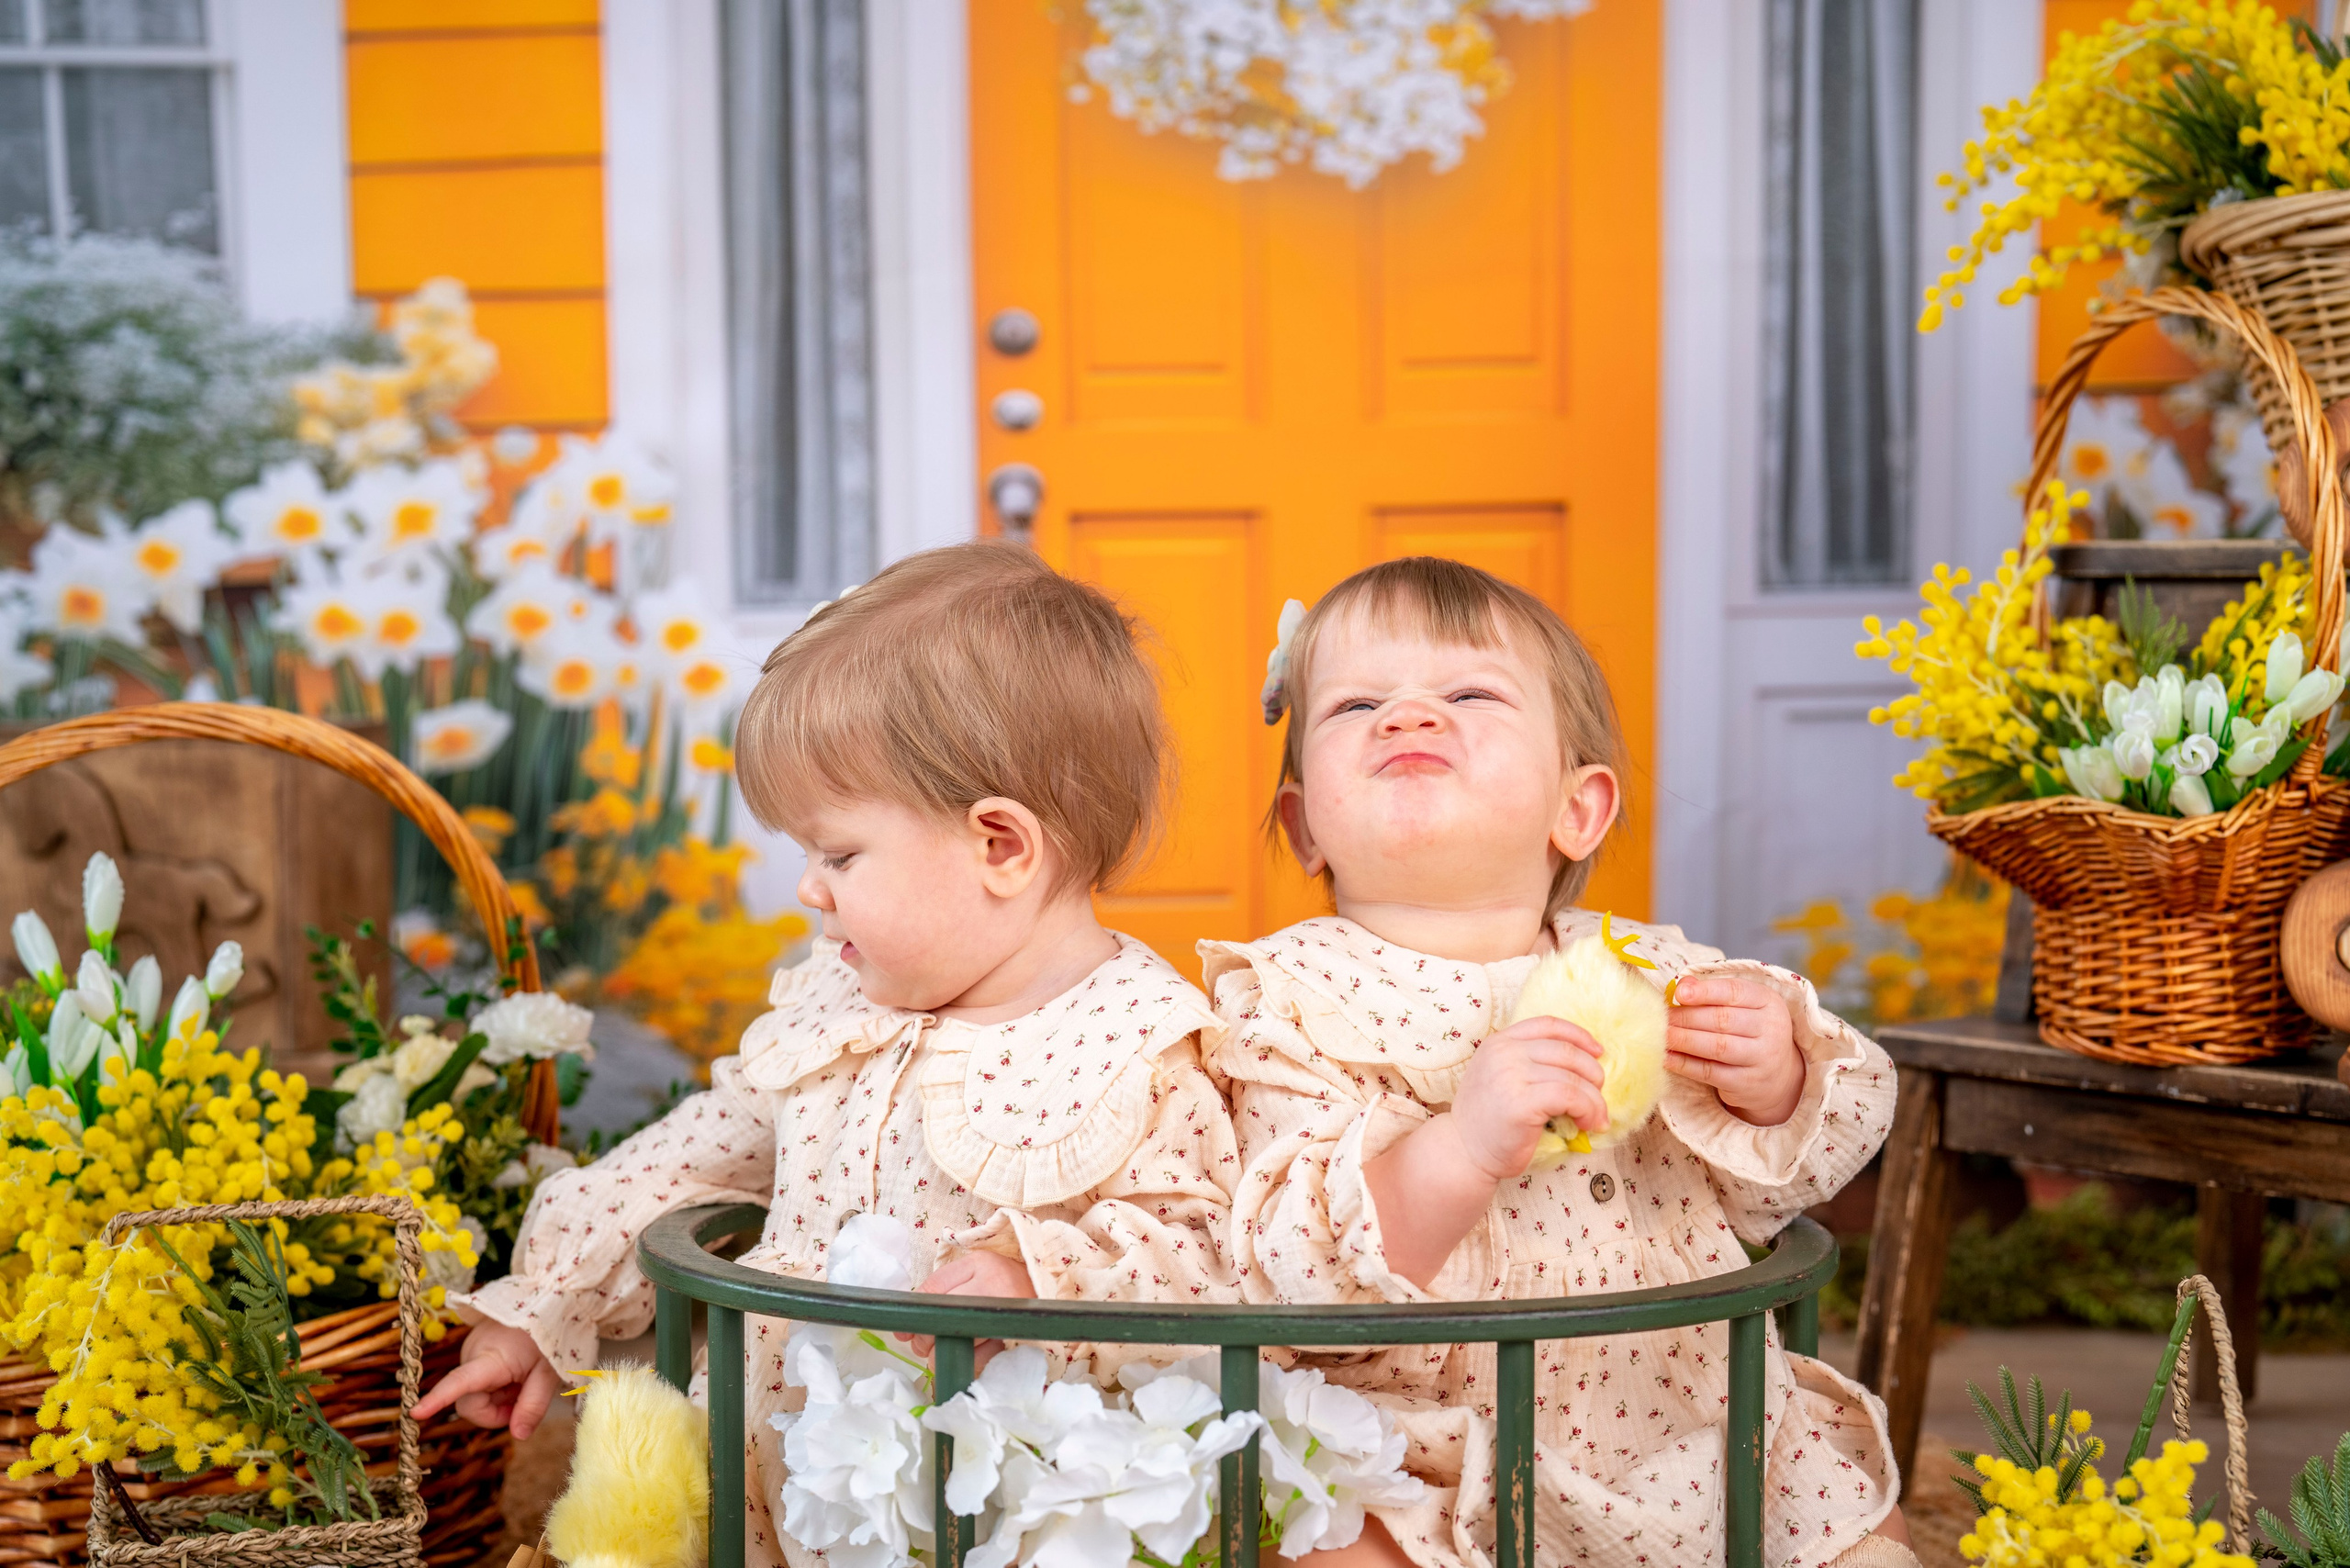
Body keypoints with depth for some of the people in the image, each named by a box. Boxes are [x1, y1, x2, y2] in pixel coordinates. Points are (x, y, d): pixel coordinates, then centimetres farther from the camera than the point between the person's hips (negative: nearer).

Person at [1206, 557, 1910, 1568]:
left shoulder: (1651, 972, 2)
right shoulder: (1294, 998, -10)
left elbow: (1768, 1187, 14)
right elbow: (1291, 1278, -21)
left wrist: (1774, 1086, -8)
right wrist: (1461, 1149, -36)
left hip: (1694, 1452, 5)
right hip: (1433, 1477, -4)